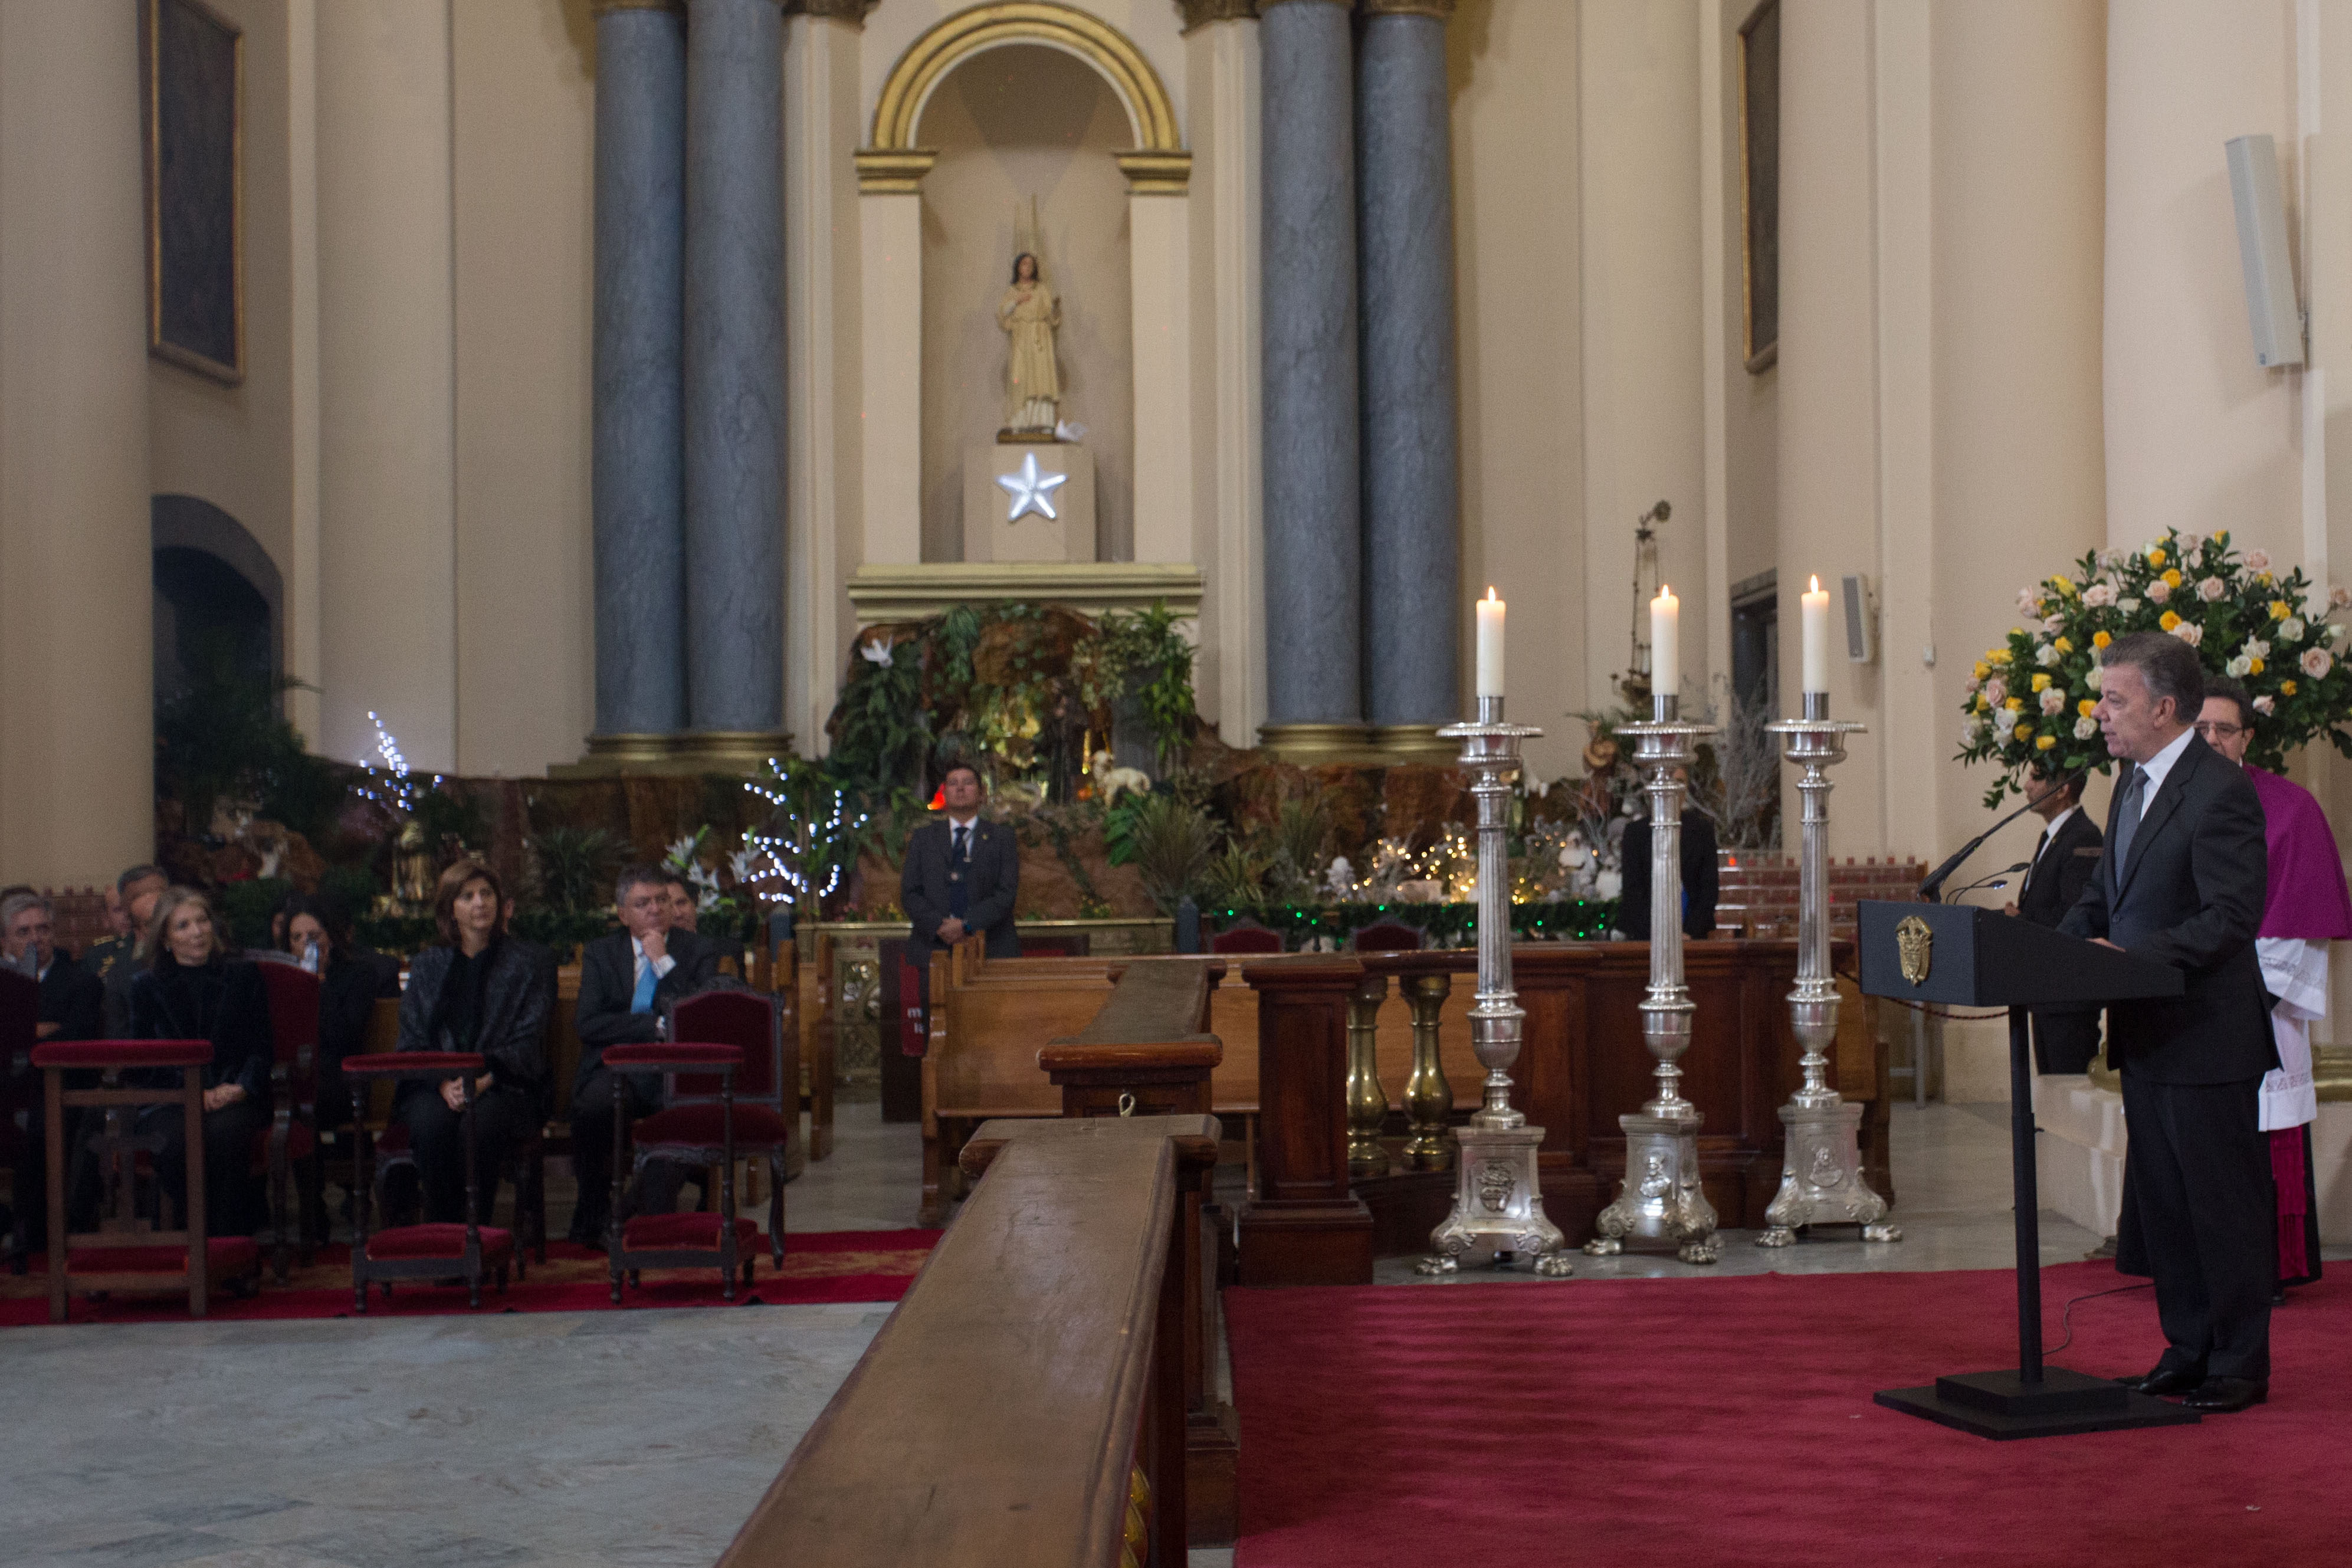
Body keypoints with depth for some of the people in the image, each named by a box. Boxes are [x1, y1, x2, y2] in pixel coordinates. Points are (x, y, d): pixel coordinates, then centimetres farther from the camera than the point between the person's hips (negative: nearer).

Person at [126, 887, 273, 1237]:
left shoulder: (243, 976, 12)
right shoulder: (146, 985, 11)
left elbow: (261, 1047, 9)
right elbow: (144, 1061, 6)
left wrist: (241, 1087, -12)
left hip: (234, 1098, 0)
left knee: (225, 1133, -35)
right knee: (175, 1139, -35)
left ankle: (232, 1237, -26)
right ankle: (204, 1233, -22)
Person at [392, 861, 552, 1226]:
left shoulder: (522, 964, 9)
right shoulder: (426, 965, 15)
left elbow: (528, 1042, 0)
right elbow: (413, 1041, 7)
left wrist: (484, 1079, -18)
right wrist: (444, 1082, -14)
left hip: (502, 1086, -1)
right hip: (434, 1084, 1)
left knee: (482, 1125, -35)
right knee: (432, 1122, -33)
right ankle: (439, 1232, -23)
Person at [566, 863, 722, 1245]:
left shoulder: (699, 953, 12)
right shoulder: (600, 953, 14)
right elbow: (586, 1024, -1)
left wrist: (664, 963, -6)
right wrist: (655, 1025, -10)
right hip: (616, 1070, 1)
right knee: (595, 1100, -34)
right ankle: (593, 1220, -15)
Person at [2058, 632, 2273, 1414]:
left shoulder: (2221, 793, -17)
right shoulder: (2133, 782, 12)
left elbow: (2230, 918, -22)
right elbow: (2104, 896, 19)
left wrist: (2133, 955, -28)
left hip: (2207, 1037, -9)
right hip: (2148, 1034, 9)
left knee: (2225, 1202, 2)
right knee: (2162, 1201, 15)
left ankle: (2240, 1363, 12)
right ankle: (2188, 1348, 26)